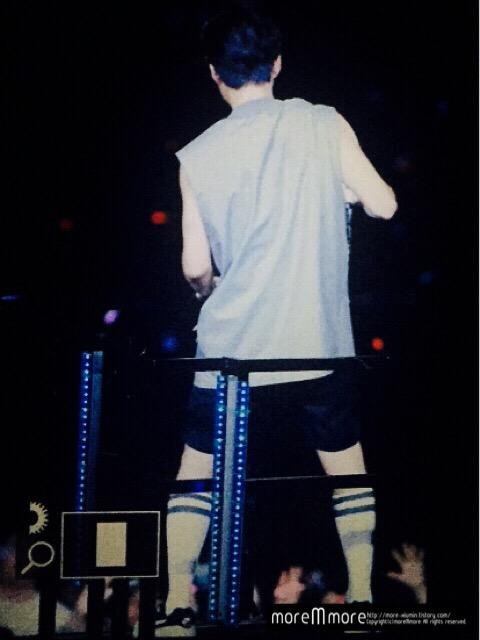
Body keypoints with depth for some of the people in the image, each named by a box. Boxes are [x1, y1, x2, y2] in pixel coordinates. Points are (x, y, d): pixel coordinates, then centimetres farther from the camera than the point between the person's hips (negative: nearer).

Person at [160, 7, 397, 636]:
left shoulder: (198, 156, -1)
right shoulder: (323, 124, -3)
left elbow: (196, 268, 0)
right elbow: (382, 204, -2)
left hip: (232, 347, 0)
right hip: (319, 342, 0)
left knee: (196, 472, 14)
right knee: (347, 467, 17)